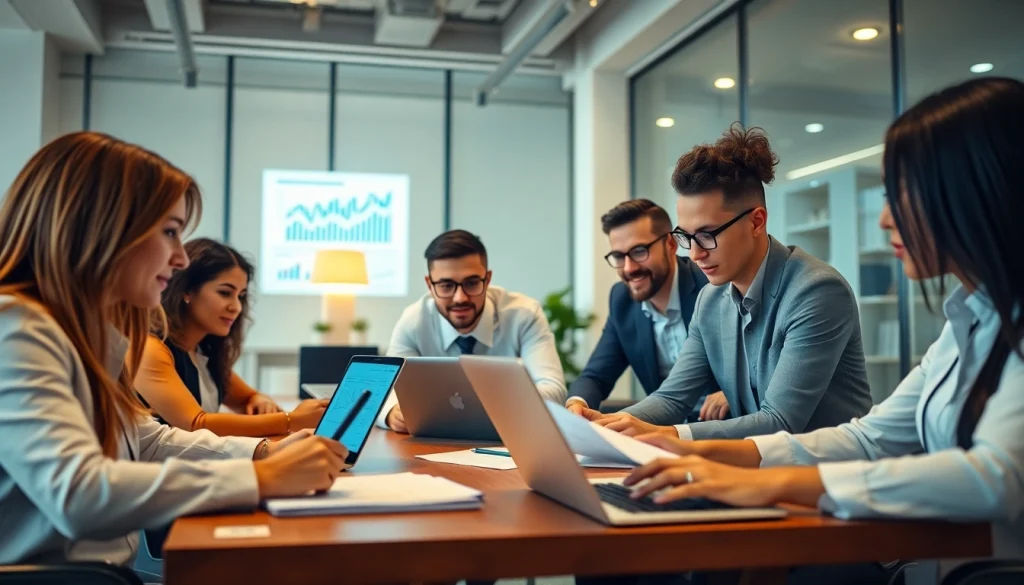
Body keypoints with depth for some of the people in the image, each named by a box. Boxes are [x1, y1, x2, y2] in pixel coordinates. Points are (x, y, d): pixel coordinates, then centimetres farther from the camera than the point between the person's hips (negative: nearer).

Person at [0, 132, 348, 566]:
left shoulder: (86, 335, 10)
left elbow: (146, 442, 18)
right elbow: (79, 495, -30)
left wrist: (263, 451, 3)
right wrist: (261, 478, -25)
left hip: (103, 568, 8)